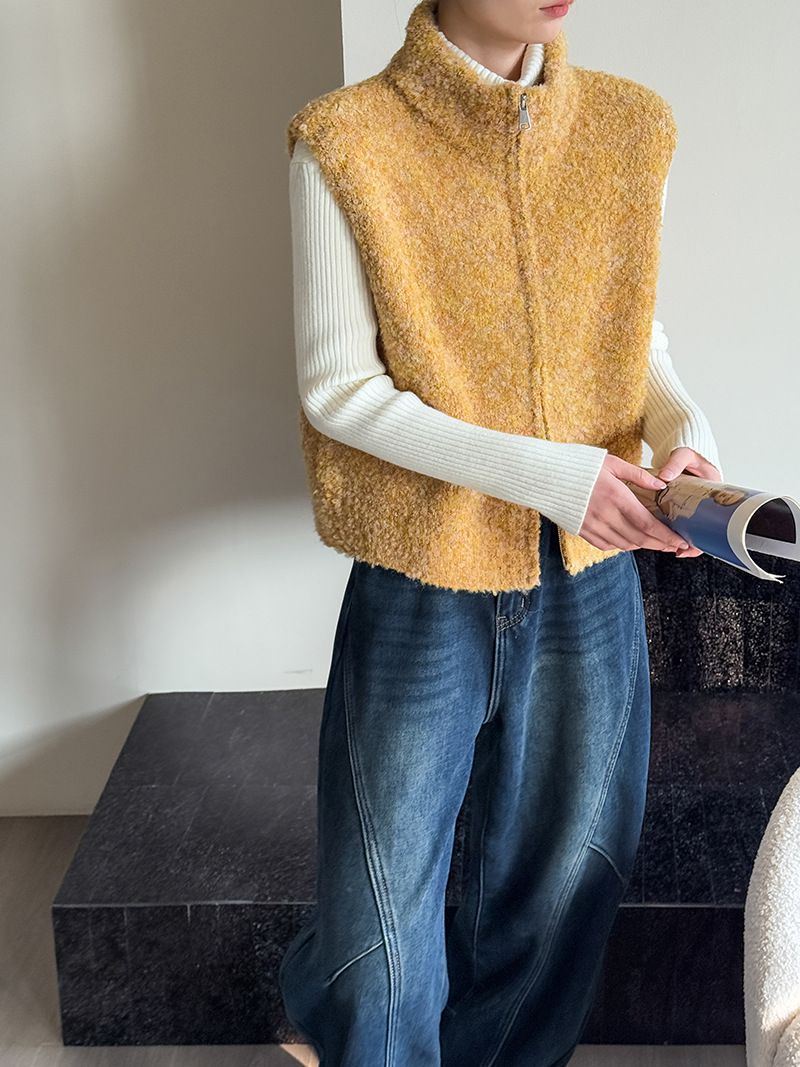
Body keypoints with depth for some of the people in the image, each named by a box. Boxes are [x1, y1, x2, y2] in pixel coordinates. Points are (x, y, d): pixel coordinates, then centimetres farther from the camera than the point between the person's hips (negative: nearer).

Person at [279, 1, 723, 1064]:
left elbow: (635, 339, 12)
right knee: (384, 918, 7)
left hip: (589, 578, 4)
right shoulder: (346, 145, -10)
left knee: (565, 882, 17)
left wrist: (684, 428, -10)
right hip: (424, 588, -4)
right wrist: (541, 473, -19)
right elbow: (338, 388, -11)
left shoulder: (630, 126, 3)